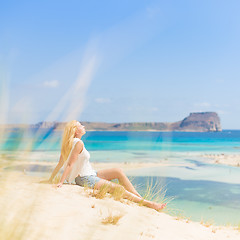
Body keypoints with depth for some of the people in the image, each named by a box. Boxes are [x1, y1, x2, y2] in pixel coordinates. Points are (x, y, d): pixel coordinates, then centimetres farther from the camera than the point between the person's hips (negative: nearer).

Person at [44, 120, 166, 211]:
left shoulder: (69, 143, 8)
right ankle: (147, 203, -3)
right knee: (119, 188, -12)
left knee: (118, 172, 3)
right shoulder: (78, 143, -21)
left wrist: (50, 179, 11)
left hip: (91, 174, 10)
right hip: (85, 180, -10)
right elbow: (70, 164, -22)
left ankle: (140, 197, 3)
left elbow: (60, 163, 7)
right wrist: (61, 182, -21)